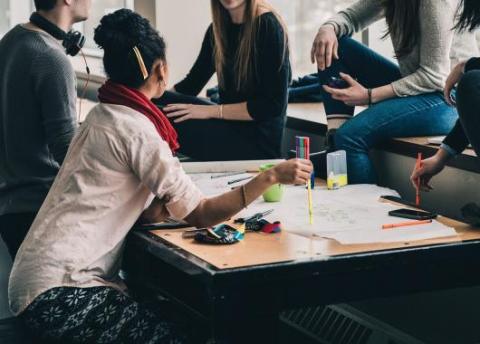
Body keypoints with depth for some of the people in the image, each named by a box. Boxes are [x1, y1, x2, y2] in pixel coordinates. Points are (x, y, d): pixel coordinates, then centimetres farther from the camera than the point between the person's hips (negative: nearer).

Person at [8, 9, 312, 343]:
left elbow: (148, 212, 8)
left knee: (179, 316, 9)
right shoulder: (136, 130, -16)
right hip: (58, 293, -9)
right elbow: (200, 216, -15)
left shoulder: (103, 116, 12)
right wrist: (272, 176, -14)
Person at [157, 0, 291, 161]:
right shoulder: (218, 28, 8)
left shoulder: (268, 27, -13)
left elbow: (273, 104, -18)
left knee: (167, 121, -22)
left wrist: (212, 111, -20)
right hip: (229, 127, 6)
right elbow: (191, 83, 11)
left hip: (258, 139, -6)